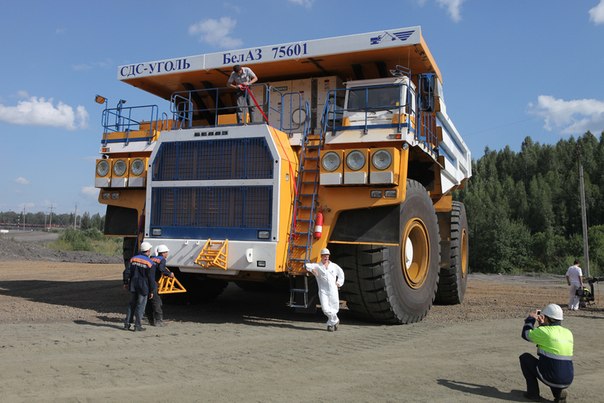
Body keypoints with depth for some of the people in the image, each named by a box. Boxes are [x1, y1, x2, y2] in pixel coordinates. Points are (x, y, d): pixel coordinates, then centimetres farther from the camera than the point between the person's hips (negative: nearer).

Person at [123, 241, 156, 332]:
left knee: (132, 305, 17)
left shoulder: (133, 259, 2)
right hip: (143, 287, -5)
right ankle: (137, 326, 7)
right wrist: (152, 291, -3)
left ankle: (127, 323, 19)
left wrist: (126, 283, 14)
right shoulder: (150, 263, -12)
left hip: (133, 286, 5)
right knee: (140, 306, 3)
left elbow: (126, 272, 2)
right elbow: (151, 279, -11)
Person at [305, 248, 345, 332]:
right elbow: (307, 265, -8)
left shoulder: (334, 266, 12)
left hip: (333, 290, 2)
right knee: (325, 308, -13)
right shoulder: (317, 266, 4)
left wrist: (339, 283, 16)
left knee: (334, 308, 2)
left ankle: (330, 324, 27)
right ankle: (335, 320, 11)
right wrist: (312, 269, -27)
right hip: (323, 290, -2)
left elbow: (341, 273, 27)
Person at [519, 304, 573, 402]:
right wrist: (543, 325, 25)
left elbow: (526, 334, 7)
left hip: (551, 378, -6)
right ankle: (559, 392, 14)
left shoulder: (545, 331, -11)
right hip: (567, 381, 6)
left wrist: (530, 319, 20)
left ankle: (533, 393, 14)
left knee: (525, 357, 13)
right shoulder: (568, 333, 7)